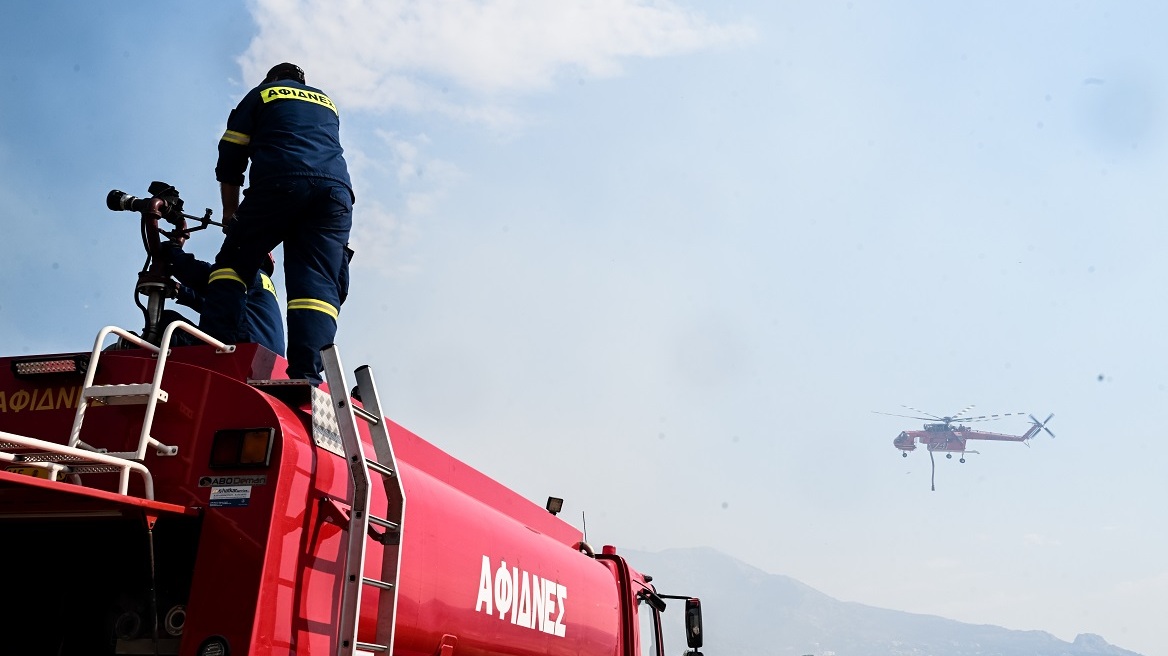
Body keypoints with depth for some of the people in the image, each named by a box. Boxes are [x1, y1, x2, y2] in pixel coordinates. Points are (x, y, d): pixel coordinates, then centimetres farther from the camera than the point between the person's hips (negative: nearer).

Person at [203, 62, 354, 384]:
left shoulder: (261, 94, 25)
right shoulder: (327, 102, 36)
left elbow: (230, 158, 18)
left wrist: (230, 213, 27)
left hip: (280, 182, -3)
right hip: (337, 188, 3)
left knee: (233, 261, 6)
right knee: (318, 282, -6)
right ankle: (306, 376, -22)